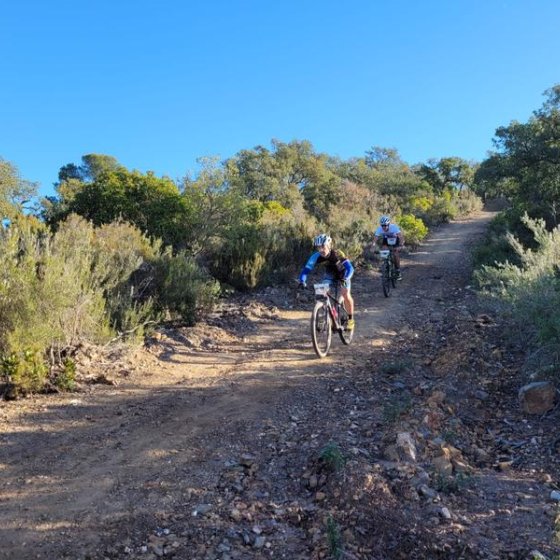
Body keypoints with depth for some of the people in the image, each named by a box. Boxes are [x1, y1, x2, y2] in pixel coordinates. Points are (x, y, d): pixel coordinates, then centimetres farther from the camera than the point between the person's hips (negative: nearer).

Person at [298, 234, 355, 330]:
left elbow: (350, 268, -42)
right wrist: (302, 281, -48)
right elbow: (306, 269, -30)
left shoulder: (337, 254, -36)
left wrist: (345, 279, -60)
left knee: (346, 295, -20)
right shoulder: (316, 256, -27)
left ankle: (350, 319, 2)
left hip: (343, 274, -3)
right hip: (329, 275, 4)